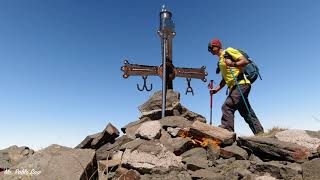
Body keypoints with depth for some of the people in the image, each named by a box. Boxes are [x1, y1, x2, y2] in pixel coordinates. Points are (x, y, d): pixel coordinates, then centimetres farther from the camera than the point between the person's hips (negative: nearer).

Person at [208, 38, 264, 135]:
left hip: (241, 84, -10)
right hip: (234, 87, 10)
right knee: (247, 113, 8)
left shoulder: (228, 51, 2)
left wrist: (233, 64, -22)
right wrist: (216, 89, 14)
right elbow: (224, 79, 25)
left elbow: (246, 61, -8)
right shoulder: (220, 61, 26)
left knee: (227, 107, -21)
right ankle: (260, 134, 13)